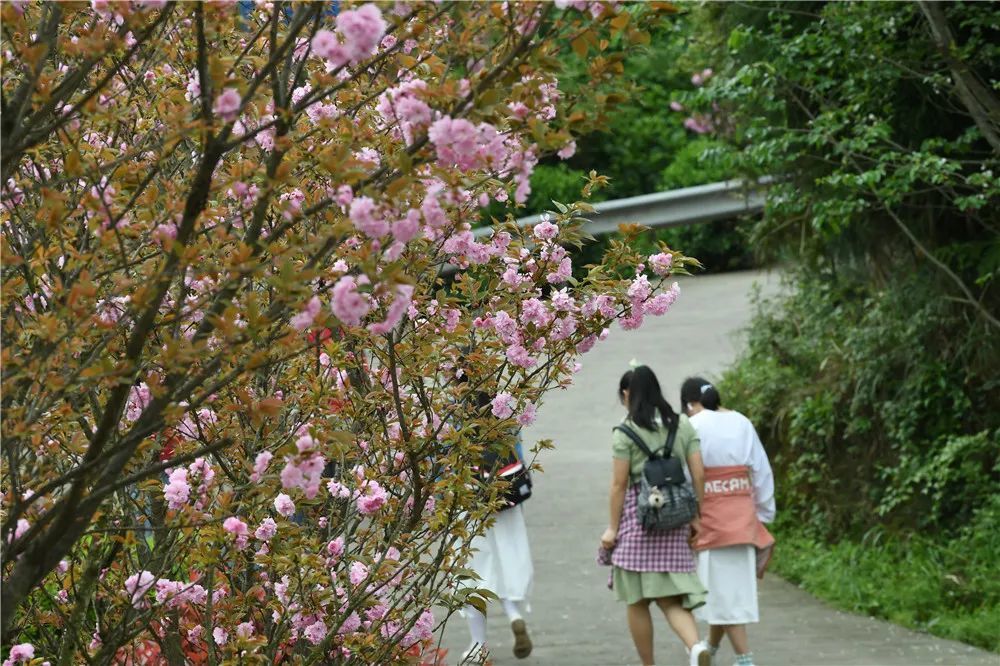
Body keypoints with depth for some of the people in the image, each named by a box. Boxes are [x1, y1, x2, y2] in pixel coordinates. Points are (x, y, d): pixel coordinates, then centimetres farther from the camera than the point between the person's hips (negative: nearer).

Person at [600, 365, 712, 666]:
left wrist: (612, 528, -1)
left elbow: (619, 483, -7)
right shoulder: (683, 425, 7)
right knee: (670, 598, 5)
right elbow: (698, 474, 5)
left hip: (638, 516, -4)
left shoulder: (625, 432, -6)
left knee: (637, 601, 9)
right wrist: (698, 517, 12)